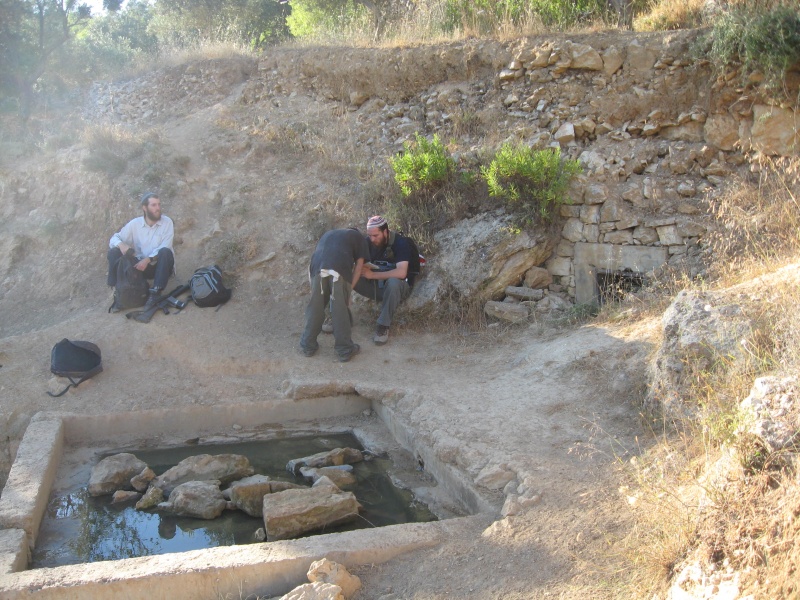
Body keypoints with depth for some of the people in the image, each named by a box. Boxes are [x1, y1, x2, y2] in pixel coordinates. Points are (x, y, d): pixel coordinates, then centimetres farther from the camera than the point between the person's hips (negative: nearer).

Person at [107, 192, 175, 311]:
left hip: (160, 267, -2)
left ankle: (155, 293, -29)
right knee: (114, 252, -15)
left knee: (165, 252, -35)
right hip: (141, 266, 3)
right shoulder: (134, 224, -2)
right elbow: (115, 238, 1)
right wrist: (121, 244, -24)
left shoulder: (167, 222, -9)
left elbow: (164, 247, -16)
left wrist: (148, 259, -31)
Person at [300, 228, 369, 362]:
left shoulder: (328, 234, 41)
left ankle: (308, 345, 24)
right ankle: (345, 350, 15)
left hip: (318, 267, 3)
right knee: (341, 309, 7)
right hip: (340, 268, -3)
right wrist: (349, 288, 20)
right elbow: (359, 265, 19)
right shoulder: (359, 237, 31)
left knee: (315, 307, 15)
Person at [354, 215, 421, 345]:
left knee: (393, 282, -41)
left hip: (397, 287, -5)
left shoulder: (400, 243, -19)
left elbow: (401, 273, -32)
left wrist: (372, 275, -28)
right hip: (376, 286, 5)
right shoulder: (369, 242, -1)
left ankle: (383, 326, -28)